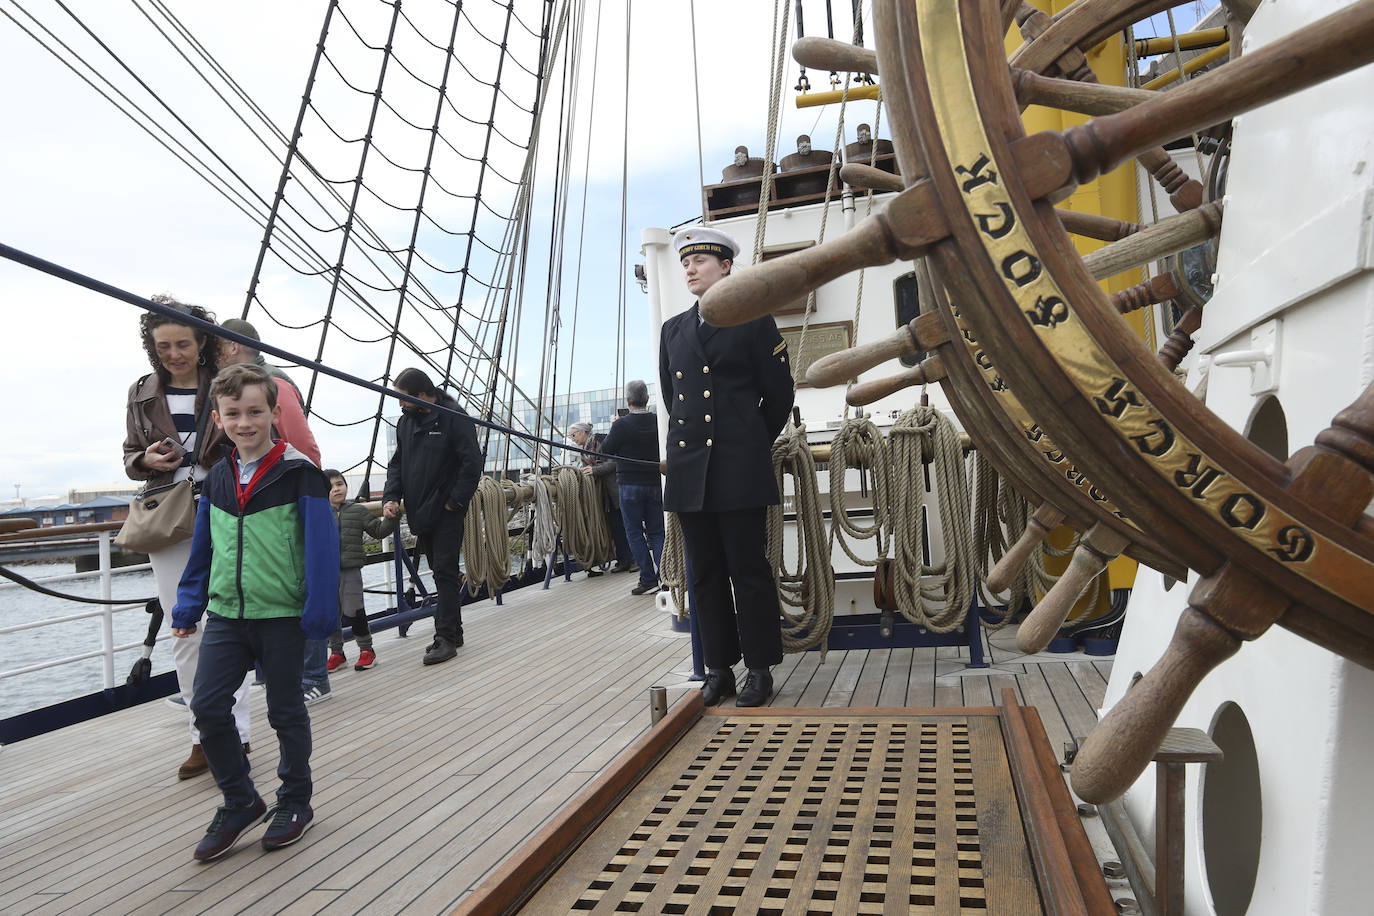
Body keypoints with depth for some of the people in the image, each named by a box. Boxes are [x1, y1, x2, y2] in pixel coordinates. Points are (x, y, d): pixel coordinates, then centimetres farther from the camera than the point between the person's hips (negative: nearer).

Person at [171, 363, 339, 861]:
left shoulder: (299, 474, -11)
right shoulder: (216, 479, 7)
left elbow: (321, 545, -14)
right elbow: (202, 549, 16)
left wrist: (319, 612, -16)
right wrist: (188, 607, 15)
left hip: (283, 616, -5)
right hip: (226, 615, 5)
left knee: (286, 711, 9)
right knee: (207, 706, -2)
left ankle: (295, 801, 28)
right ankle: (240, 802, 18)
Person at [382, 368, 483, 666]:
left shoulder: (454, 418, -11)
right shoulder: (406, 421, 12)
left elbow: (472, 463, -15)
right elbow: (397, 463, 16)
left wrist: (455, 501, -16)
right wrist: (391, 497, 1)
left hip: (446, 512, -7)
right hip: (420, 512, 7)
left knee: (445, 572, -7)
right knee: (440, 571, 14)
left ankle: (445, 638, -3)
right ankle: (453, 630, 24)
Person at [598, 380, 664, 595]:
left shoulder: (622, 424, -14)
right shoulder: (659, 421, -4)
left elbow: (606, 449, -2)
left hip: (630, 485, -3)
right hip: (656, 483, 3)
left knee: (635, 532, 5)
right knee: (657, 532, 12)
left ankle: (648, 579, 1)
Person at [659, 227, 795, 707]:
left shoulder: (754, 321, 1)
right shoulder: (672, 330, 15)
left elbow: (778, 393, 4)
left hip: (740, 469, -5)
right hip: (689, 468, 5)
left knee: (748, 570, -1)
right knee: (706, 574, 8)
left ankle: (760, 669, 10)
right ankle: (719, 670, 17)